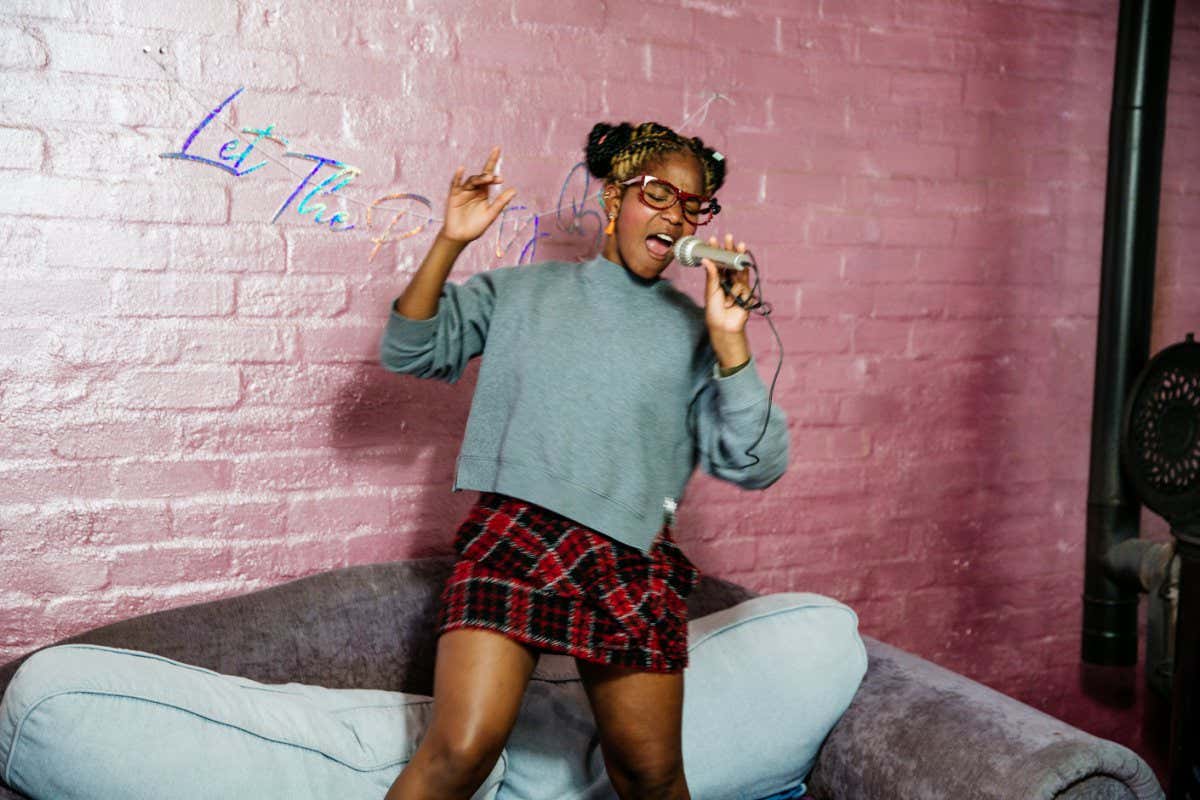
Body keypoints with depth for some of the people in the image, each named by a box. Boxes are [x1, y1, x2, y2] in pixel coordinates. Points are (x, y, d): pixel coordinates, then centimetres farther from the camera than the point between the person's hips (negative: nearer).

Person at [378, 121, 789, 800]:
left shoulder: (695, 328, 9)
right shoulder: (521, 292, 14)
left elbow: (756, 465, -1)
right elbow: (409, 351, 8)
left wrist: (729, 339, -13)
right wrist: (451, 242, -3)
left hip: (633, 560, 1)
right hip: (512, 536, 0)